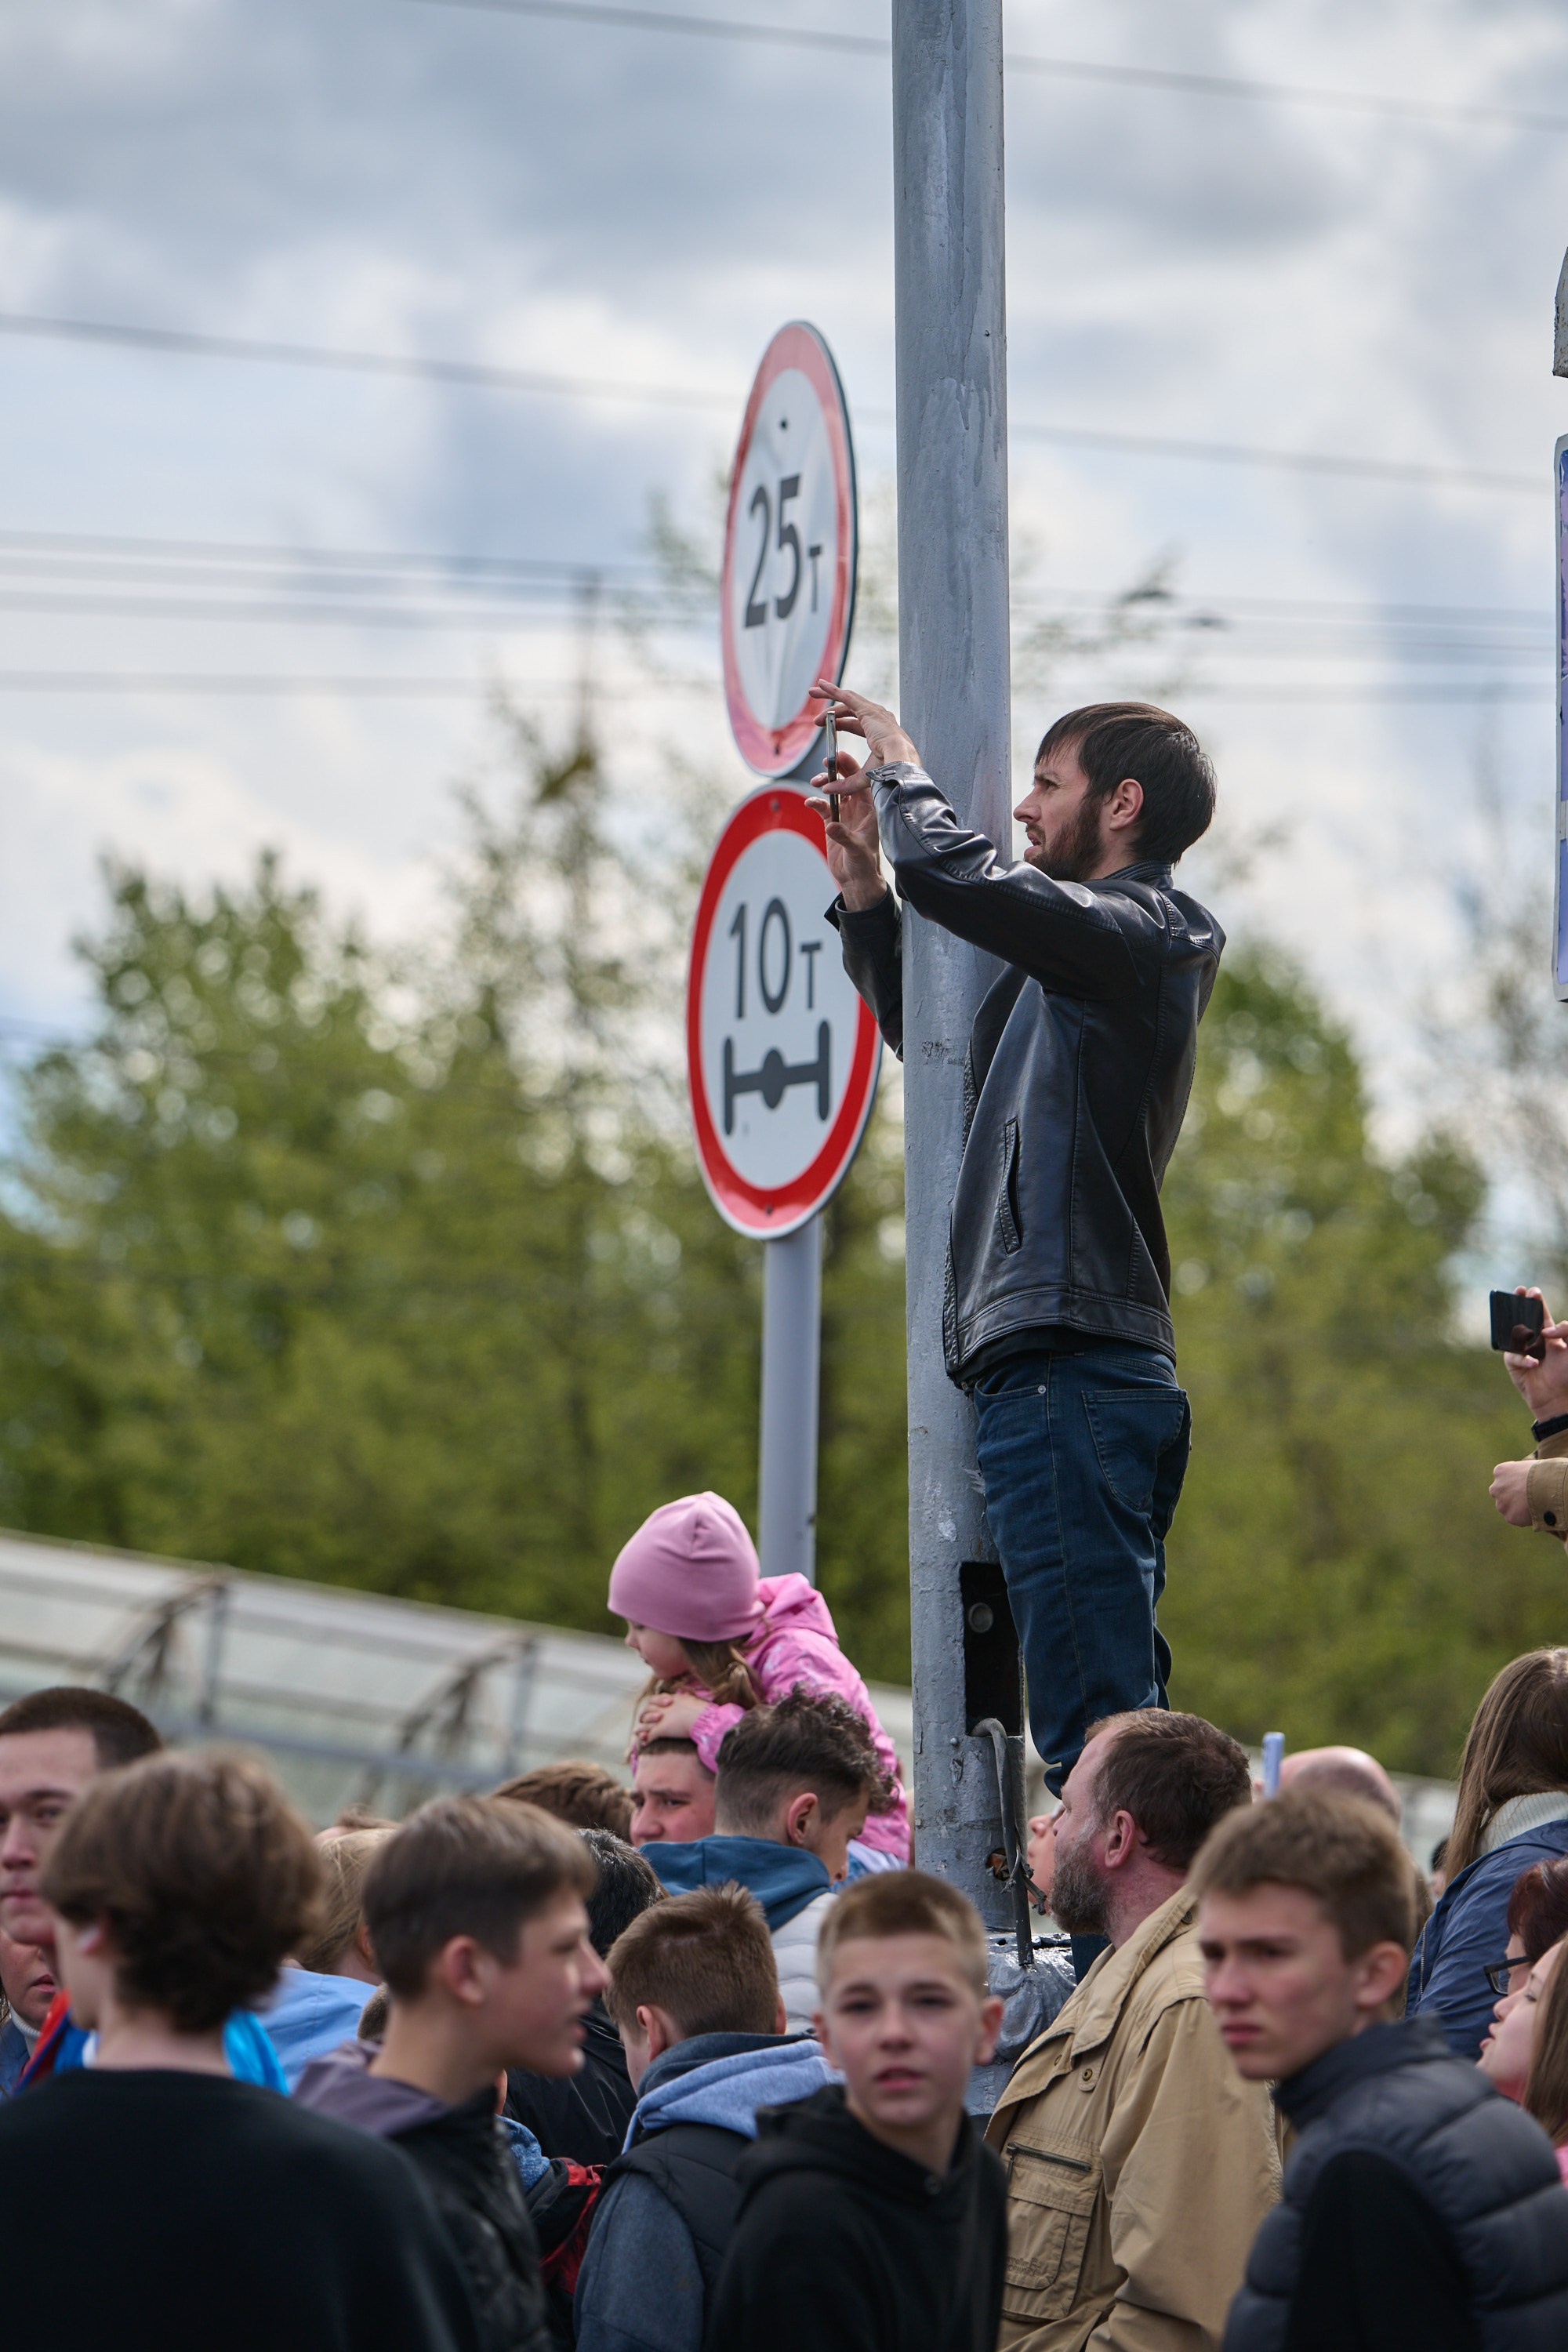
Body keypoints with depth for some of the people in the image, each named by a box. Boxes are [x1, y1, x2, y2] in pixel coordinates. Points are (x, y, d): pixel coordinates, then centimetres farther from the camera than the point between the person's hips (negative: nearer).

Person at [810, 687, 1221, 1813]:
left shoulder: (1137, 931, -6)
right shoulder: (1091, 961, 24)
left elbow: (949, 871, -18)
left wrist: (897, 759, 1)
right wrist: (862, 886, 26)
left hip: (1071, 1369, -11)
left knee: (1094, 1724, -16)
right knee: (1122, 1711, 11)